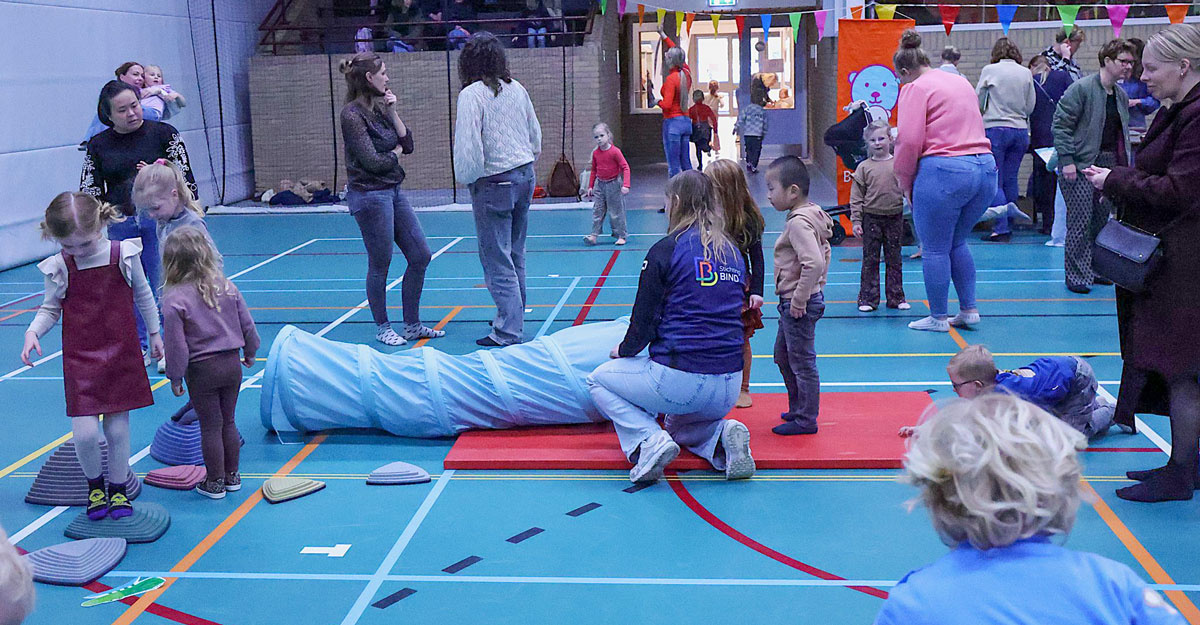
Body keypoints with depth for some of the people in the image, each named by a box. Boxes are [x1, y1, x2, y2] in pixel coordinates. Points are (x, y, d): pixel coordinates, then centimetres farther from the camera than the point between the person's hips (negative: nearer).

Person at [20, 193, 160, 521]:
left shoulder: (124, 254, -8)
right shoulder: (58, 267, -8)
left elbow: (143, 295, 8)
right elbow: (50, 309, 5)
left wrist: (154, 334, 16)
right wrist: (33, 332, -14)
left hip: (122, 355, 1)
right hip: (80, 358, 0)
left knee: (117, 429, 7)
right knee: (85, 433, -8)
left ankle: (118, 490, 28)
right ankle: (94, 484, 22)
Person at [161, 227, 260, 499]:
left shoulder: (175, 300, -16)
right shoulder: (227, 286, -2)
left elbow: (175, 344, -14)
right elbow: (247, 323, 6)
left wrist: (175, 377, -2)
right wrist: (250, 352, 22)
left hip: (202, 370, -5)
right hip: (232, 363, 5)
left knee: (210, 426, 7)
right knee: (228, 421, 18)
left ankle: (214, 482, 18)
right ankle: (232, 475, 29)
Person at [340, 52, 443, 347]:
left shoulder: (381, 107, 9)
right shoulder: (352, 114, -15)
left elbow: (407, 143, 6)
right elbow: (372, 161, -18)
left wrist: (393, 112, -4)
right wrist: (395, 153, 0)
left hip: (393, 190, 9)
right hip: (370, 194, -9)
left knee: (420, 256, 9)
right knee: (380, 265, 2)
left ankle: (412, 325, 19)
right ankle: (382, 328, 18)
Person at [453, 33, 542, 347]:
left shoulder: (472, 94, -15)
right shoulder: (516, 89, 5)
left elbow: (468, 147, -19)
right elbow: (535, 135, 13)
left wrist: (465, 177, -2)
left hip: (494, 183, -7)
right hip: (525, 176, 7)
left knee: (497, 261, -2)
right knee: (515, 255, 19)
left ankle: (508, 330, -1)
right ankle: (515, 316, 30)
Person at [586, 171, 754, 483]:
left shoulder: (666, 249, -7)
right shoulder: (733, 252, 11)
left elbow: (645, 319, -7)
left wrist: (624, 350, 15)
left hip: (680, 380, -6)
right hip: (728, 389, 7)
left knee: (599, 380, 18)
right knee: (680, 425, 37)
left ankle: (649, 441, -5)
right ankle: (723, 434, 3)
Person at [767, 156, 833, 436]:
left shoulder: (798, 222, -23)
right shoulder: (812, 215, 9)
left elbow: (813, 263, -34)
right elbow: (824, 252, 22)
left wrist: (799, 299, -26)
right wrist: (818, 285, 22)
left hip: (798, 305, -11)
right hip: (794, 302, 11)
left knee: (802, 362, 0)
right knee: (783, 355, 22)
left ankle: (806, 420, 10)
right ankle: (797, 408, 34)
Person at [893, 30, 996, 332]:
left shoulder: (916, 88, -4)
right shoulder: (961, 82, 20)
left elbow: (909, 140, -14)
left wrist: (904, 180, 0)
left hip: (943, 171, -8)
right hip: (986, 169, 8)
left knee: (935, 249, 5)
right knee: (957, 243, 22)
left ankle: (938, 317, 12)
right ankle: (969, 310, 22)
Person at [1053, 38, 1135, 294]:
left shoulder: (1121, 96, 13)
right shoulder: (1081, 88, -10)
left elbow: (1122, 133, 20)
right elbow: (1060, 124, -12)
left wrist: (1124, 165, 12)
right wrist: (1067, 160, -17)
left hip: (1108, 164, 7)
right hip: (1080, 165, -7)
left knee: (1101, 220, 10)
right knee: (1080, 222, -6)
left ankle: (1095, 270, 21)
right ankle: (1076, 276, 2)